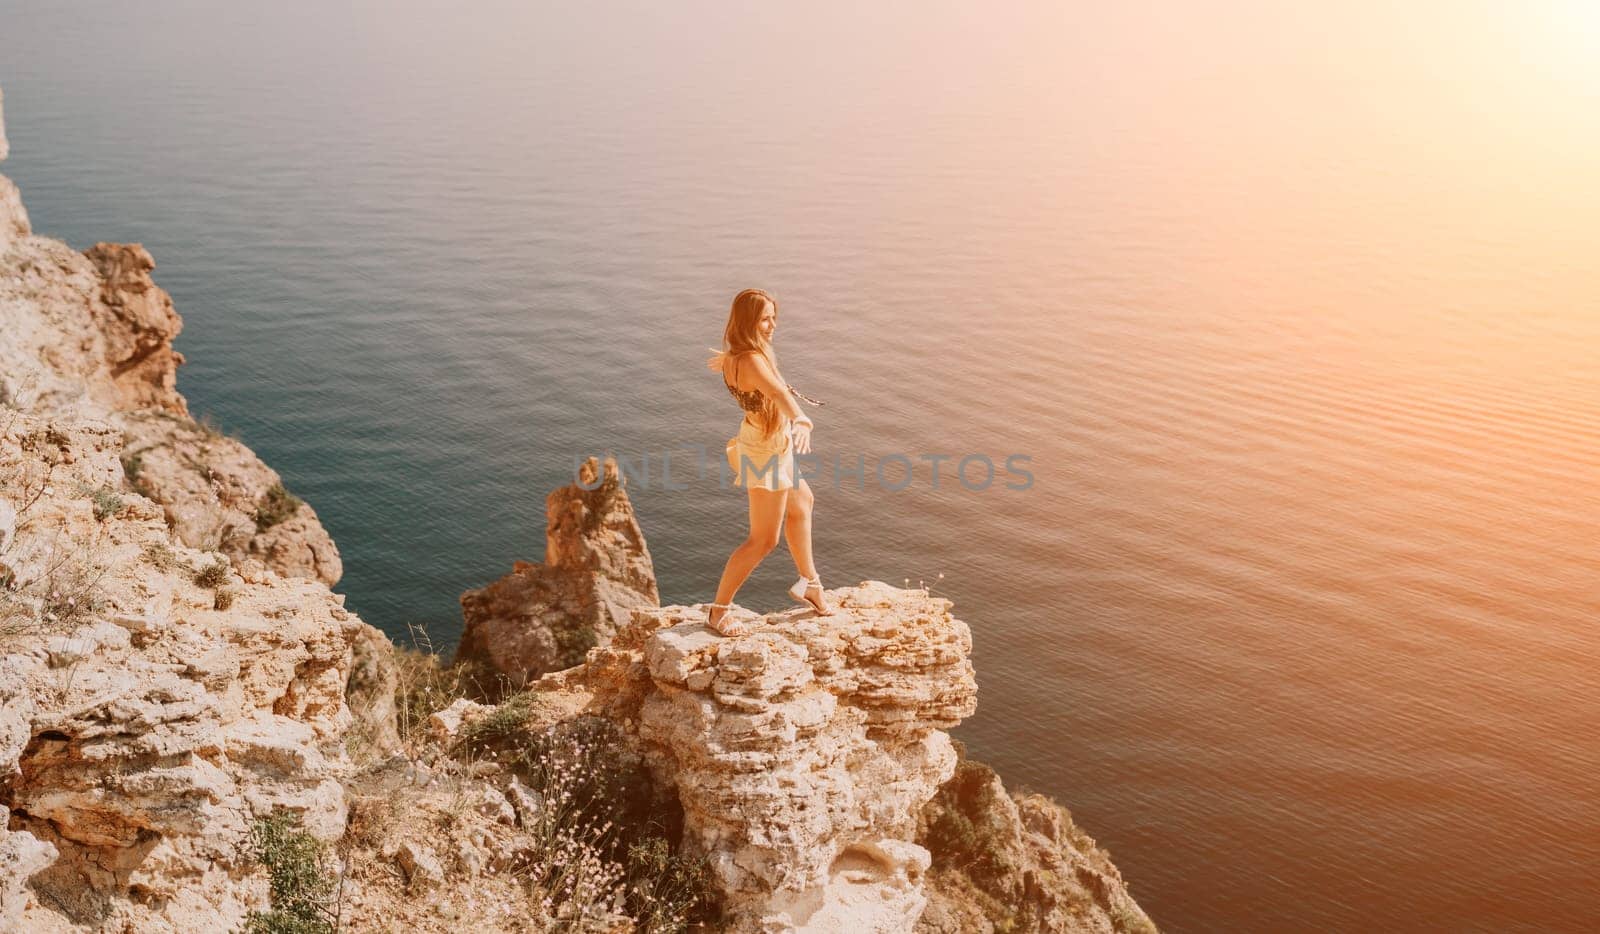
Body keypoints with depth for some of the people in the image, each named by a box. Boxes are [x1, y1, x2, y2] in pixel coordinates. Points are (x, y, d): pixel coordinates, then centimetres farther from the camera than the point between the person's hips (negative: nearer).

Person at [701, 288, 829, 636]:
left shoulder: (734, 356, -2)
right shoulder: (751, 360, -31)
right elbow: (777, 392, -52)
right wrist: (801, 420, -69)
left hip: (761, 443, 11)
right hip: (767, 452, -11)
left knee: (802, 503, 29)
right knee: (763, 540, -1)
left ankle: (809, 582, 41)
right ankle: (719, 610, 9)